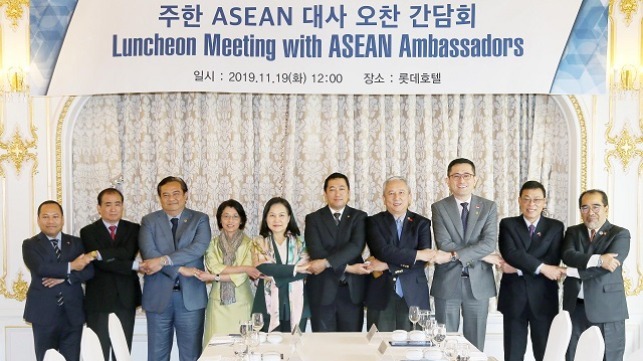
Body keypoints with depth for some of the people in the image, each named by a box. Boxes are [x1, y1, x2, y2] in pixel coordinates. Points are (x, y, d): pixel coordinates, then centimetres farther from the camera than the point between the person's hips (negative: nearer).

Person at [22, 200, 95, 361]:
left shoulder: (76, 243, 10)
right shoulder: (30, 245, 2)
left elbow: (89, 271, -1)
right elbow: (40, 268, -17)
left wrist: (65, 277, -16)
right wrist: (71, 266, -12)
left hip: (73, 313, 2)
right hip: (44, 313, -2)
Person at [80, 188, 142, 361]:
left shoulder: (133, 229, 6)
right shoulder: (88, 232, 0)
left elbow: (128, 253, -13)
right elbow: (101, 264, -13)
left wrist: (98, 254, -22)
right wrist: (135, 265, -16)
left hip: (126, 299, 2)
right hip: (99, 300, -2)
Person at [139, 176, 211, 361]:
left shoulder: (200, 219, 4)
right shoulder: (149, 221, 5)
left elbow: (199, 247, -14)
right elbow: (149, 253, -10)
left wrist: (164, 260, -21)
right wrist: (180, 269, -18)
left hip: (191, 296, 0)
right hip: (158, 296, 1)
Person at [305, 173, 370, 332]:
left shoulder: (359, 217, 6)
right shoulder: (313, 218, 5)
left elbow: (356, 246, -11)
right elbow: (315, 252, -8)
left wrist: (326, 262, -20)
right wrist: (348, 268, -15)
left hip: (352, 289, 1)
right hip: (322, 290, 0)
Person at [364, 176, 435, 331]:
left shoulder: (421, 223, 8)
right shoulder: (373, 222, 6)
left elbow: (424, 259, -5)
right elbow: (383, 251, -11)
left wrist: (387, 266, -10)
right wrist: (417, 254, -13)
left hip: (414, 297, 1)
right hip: (381, 296, -1)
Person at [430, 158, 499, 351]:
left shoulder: (488, 207, 2)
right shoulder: (438, 208, 0)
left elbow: (489, 243, -11)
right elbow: (444, 245, -12)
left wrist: (453, 255, -20)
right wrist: (484, 256, -13)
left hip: (478, 283, 1)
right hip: (447, 283, -1)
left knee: (475, 346, 9)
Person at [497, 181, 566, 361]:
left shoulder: (555, 227, 5)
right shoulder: (507, 224, 3)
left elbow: (553, 261, -8)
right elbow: (510, 253, -14)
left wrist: (519, 267, -14)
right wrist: (541, 267, -23)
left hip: (543, 299, 0)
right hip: (513, 298, 0)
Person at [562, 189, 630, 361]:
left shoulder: (620, 234, 0)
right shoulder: (573, 232, 11)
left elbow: (608, 265, -15)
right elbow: (568, 256, -9)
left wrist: (570, 271, -13)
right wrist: (598, 259, -24)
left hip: (607, 308, -3)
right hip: (575, 307, 3)